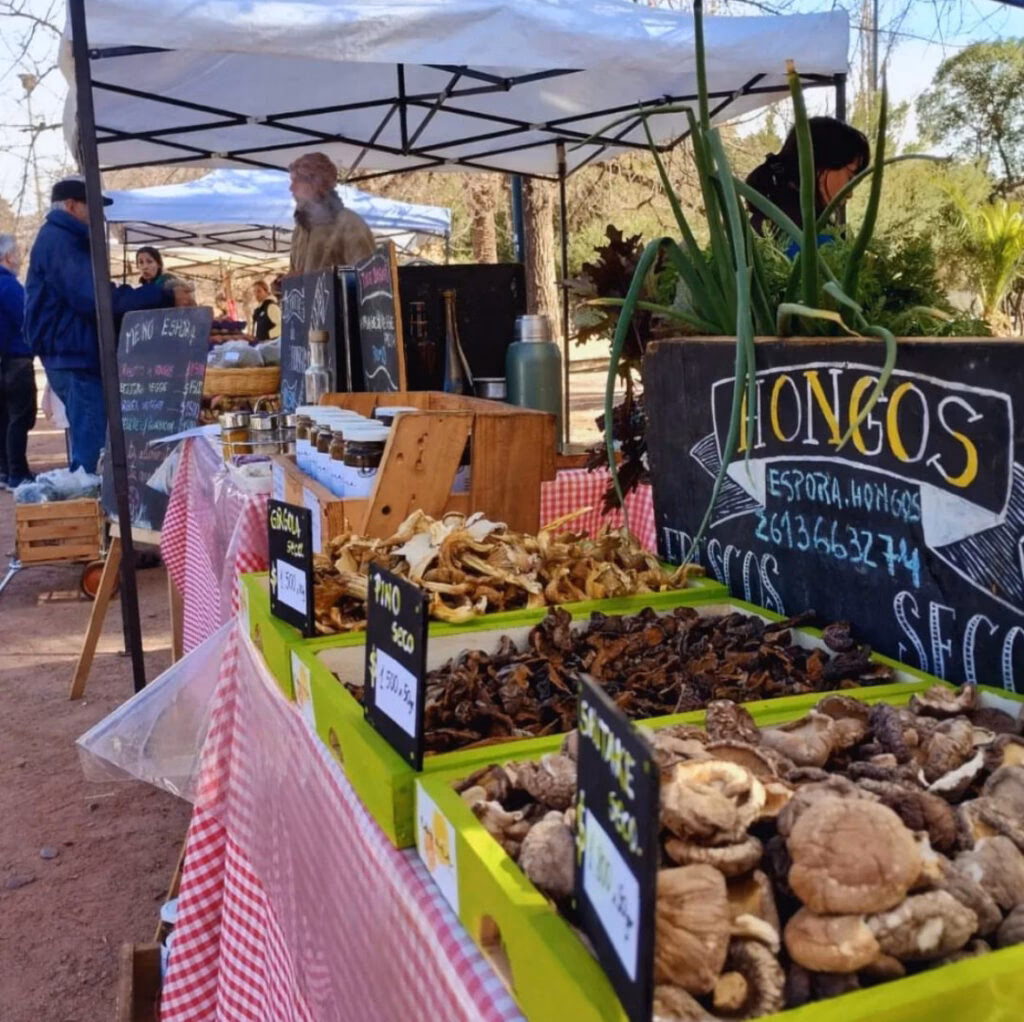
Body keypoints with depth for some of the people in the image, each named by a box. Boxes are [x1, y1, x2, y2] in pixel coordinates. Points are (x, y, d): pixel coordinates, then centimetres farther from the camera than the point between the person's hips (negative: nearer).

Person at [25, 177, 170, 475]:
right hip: (76, 357, -11)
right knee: (91, 450, -10)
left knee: (88, 447, 14)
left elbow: (81, 293, 21)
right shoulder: (60, 241, -12)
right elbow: (95, 298, -23)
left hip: (72, 356, 11)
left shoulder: (58, 239, 22)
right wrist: (160, 295, -21)